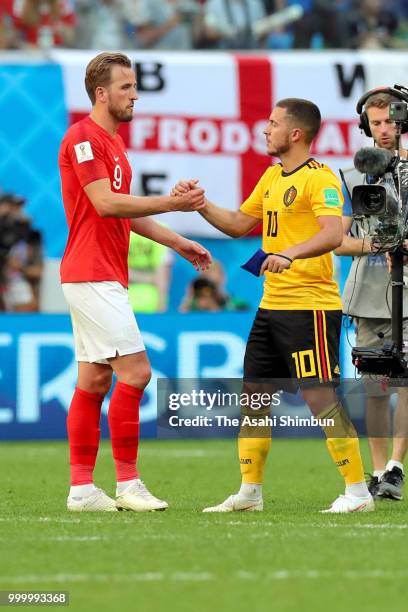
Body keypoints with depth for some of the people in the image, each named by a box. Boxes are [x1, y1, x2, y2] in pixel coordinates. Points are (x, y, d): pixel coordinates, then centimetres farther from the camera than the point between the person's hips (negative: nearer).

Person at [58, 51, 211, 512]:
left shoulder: (112, 142, 19)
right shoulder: (83, 137, -11)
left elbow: (126, 211, 26)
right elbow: (105, 203, -20)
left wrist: (177, 242, 20)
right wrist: (172, 202, -19)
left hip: (104, 278, 10)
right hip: (93, 276, -10)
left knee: (94, 380, 8)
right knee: (134, 370, -12)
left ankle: (82, 488, 9)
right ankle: (127, 484, -10)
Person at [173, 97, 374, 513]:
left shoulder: (319, 179, -13)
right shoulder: (271, 178, 16)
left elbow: (333, 234, -27)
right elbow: (238, 224, 26)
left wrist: (291, 252, -42)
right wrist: (199, 203, 13)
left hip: (310, 307, -9)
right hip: (271, 305, 9)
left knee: (319, 396, -13)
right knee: (253, 393, 10)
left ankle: (357, 491, -7)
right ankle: (250, 492, 18)